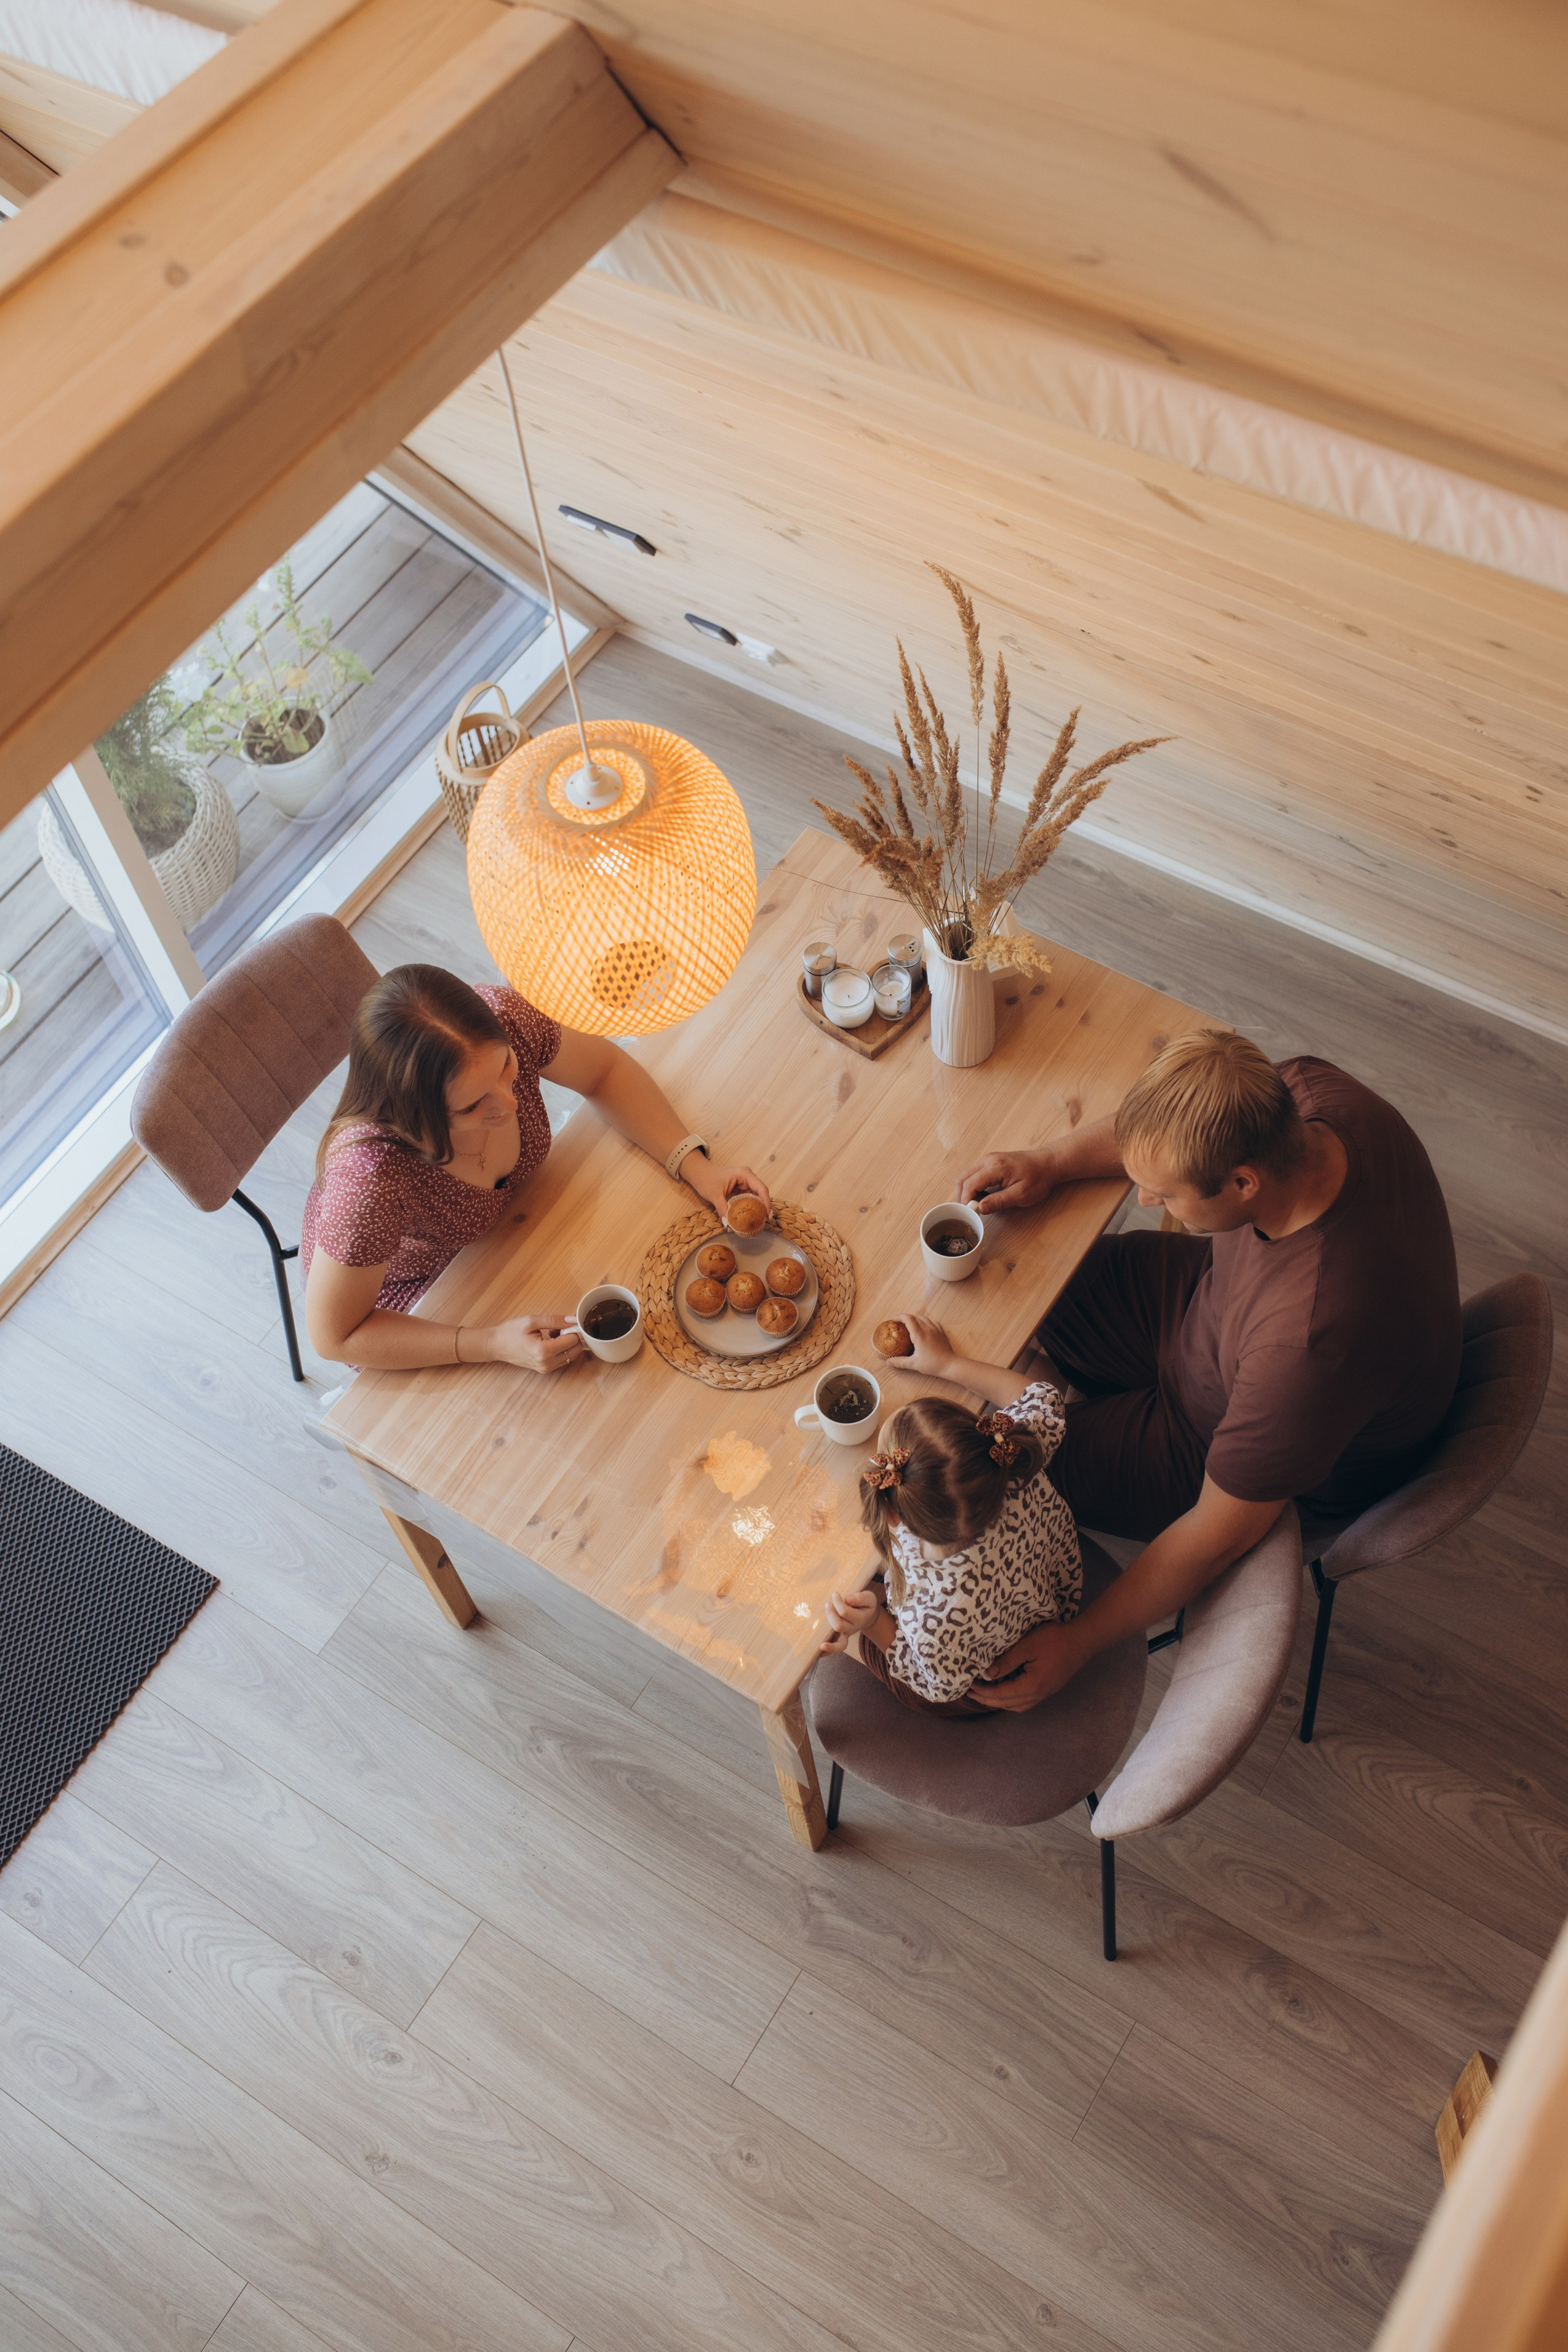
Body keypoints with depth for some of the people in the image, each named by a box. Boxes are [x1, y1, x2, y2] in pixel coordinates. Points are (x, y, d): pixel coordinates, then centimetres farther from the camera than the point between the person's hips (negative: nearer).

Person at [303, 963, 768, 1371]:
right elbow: (334, 1336, -31)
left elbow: (604, 1069, -10)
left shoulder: (502, 1019, -33)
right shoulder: (370, 1174, -46)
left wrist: (694, 1164, -21)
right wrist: (495, 1343, -37)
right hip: (409, 1292, -4)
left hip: (506, 1221, 5)